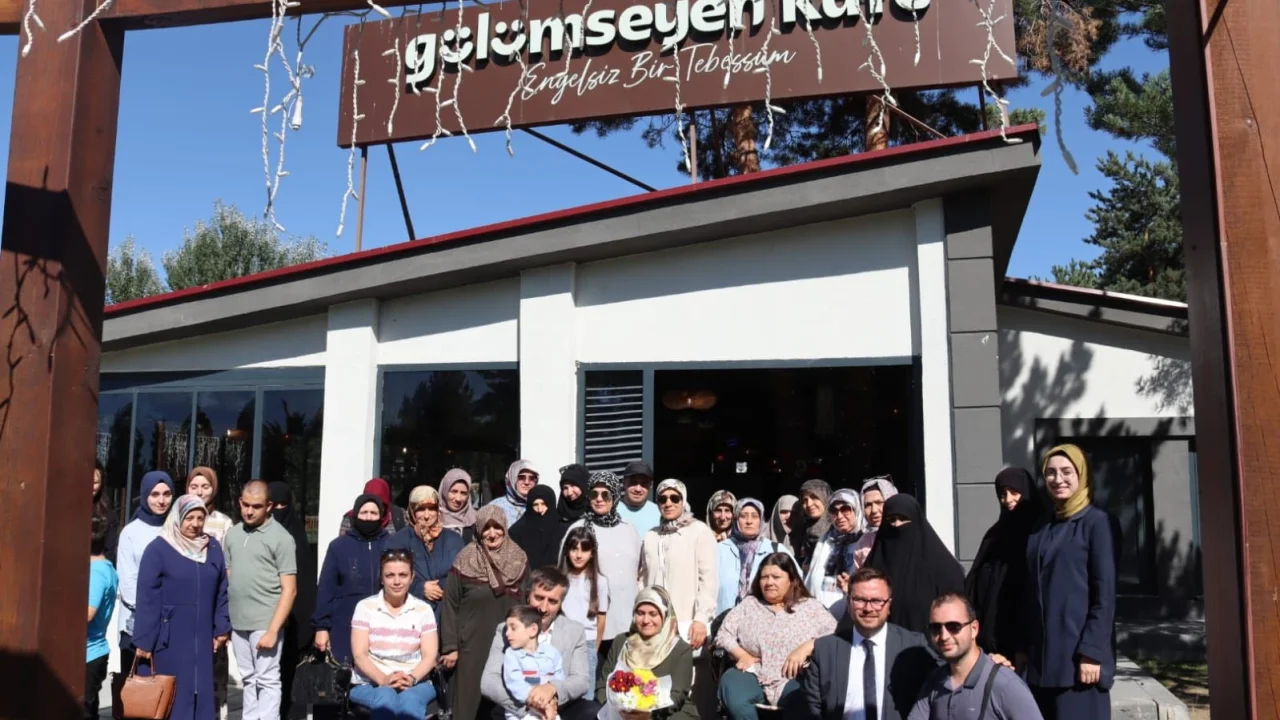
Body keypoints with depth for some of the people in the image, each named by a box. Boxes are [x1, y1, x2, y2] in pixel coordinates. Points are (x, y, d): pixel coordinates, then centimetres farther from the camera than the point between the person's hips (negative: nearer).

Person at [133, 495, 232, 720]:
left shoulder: (213, 549, 8)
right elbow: (146, 598, -8)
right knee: (172, 694, 2)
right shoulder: (158, 549, -6)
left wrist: (222, 627, 7)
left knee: (201, 692, 8)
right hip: (170, 637, -4)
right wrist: (144, 640, -9)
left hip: (202, 638, 4)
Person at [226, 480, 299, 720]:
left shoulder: (280, 538, -7)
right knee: (248, 680, 13)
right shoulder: (233, 534, 10)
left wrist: (273, 630, -14)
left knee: (267, 681, -2)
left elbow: (289, 590, -9)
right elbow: (227, 580, 16)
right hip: (238, 623, 5)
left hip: (265, 623, -5)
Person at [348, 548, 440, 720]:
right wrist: (383, 680, -21)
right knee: (385, 700, -37)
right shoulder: (365, 607, 6)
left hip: (415, 683, 1)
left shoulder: (423, 609, 9)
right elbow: (359, 654, -3)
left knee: (410, 702, -36)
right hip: (370, 683, -1)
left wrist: (411, 679, -20)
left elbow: (429, 656, 1)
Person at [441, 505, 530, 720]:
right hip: (472, 644, -2)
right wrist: (450, 646, -6)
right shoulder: (465, 560, -7)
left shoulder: (519, 559, 1)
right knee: (469, 699, 3)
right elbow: (450, 606, -4)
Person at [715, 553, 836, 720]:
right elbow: (723, 634, 12)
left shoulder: (811, 607, 13)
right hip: (753, 675, 2)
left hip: (793, 679, -1)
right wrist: (741, 655, -6)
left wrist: (807, 647, -13)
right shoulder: (748, 604, 19)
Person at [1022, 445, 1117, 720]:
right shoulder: (1041, 528, 13)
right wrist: (1023, 646, 10)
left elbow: (1105, 594, -10)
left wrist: (1092, 652, -15)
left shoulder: (1097, 522, -5)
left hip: (1079, 652, -6)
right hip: (1042, 653, 6)